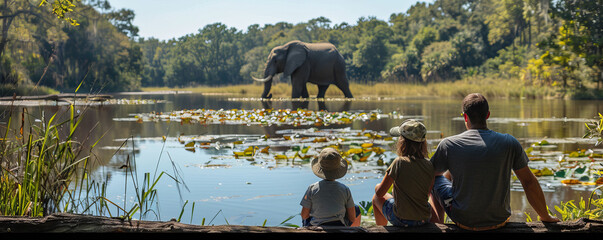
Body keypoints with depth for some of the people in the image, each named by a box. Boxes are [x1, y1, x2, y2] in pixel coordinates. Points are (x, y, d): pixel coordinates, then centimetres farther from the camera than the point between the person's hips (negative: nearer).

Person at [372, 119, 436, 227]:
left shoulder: (399, 163, -19)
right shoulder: (429, 164, -7)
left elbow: (380, 193, -9)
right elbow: (427, 194, 8)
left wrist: (378, 187, 13)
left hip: (402, 220, -4)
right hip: (425, 219, 4)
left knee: (376, 198, 24)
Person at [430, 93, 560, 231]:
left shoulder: (448, 145, -14)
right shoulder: (509, 143, -11)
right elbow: (529, 182, -4)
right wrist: (545, 217, 9)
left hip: (463, 221, -2)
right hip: (499, 219, 2)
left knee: (437, 179, 24)